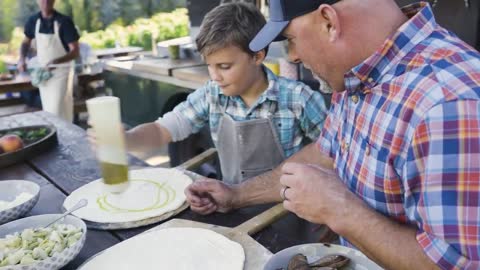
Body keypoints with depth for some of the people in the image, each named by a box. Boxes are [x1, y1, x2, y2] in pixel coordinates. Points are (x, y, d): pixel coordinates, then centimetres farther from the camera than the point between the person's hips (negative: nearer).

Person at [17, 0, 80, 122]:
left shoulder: (64, 22, -14)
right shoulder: (33, 21, -1)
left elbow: (75, 52, -15)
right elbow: (26, 42, 17)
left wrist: (57, 61, -31)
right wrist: (22, 59, -1)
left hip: (59, 72, -5)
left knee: (55, 111, -11)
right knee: (47, 111, 11)